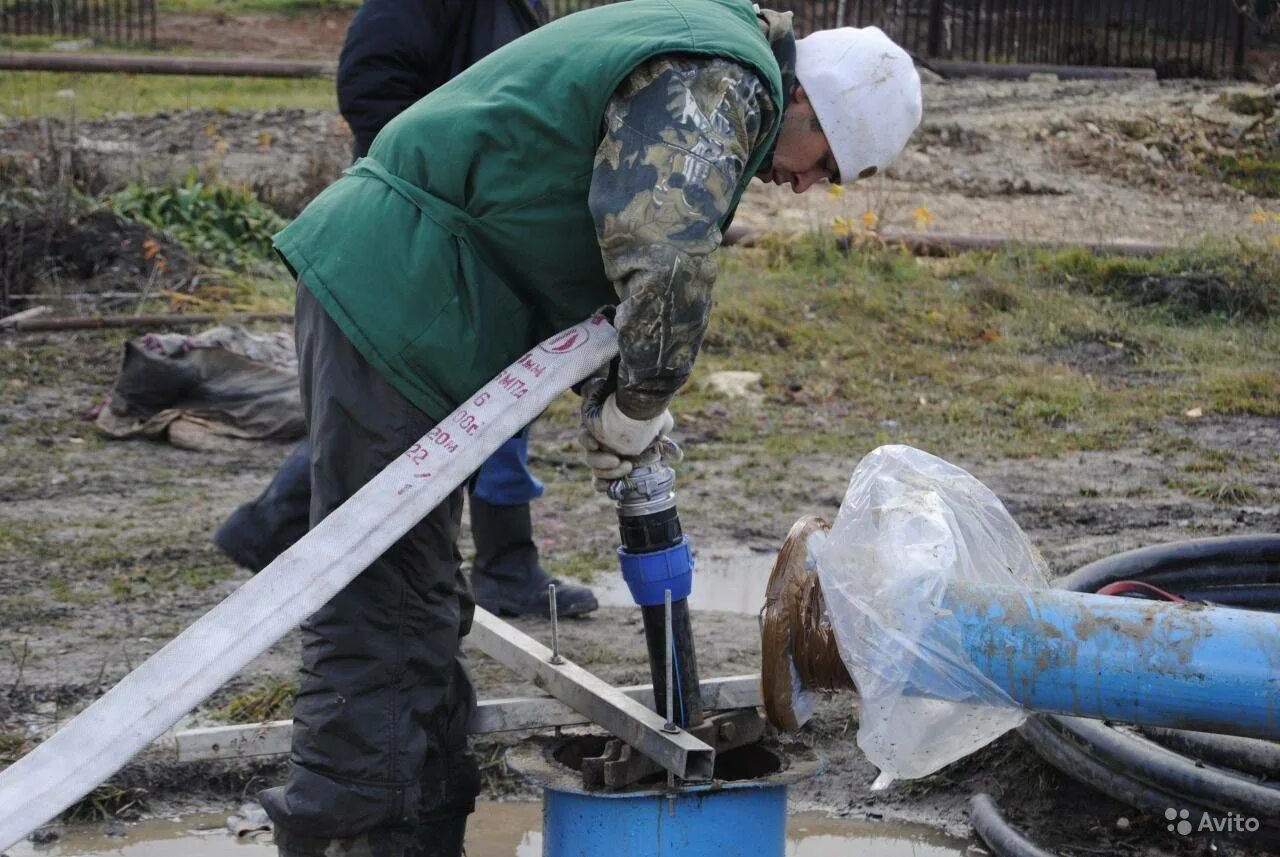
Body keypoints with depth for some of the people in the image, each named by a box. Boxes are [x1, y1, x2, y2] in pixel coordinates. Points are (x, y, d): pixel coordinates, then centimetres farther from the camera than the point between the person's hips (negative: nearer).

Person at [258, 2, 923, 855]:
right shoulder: (720, 83, -13)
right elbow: (668, 265, -28)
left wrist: (609, 391, 12)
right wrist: (641, 406, -11)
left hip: (378, 280, 10)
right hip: (396, 304, -10)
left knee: (420, 600, 15)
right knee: (386, 606, -8)